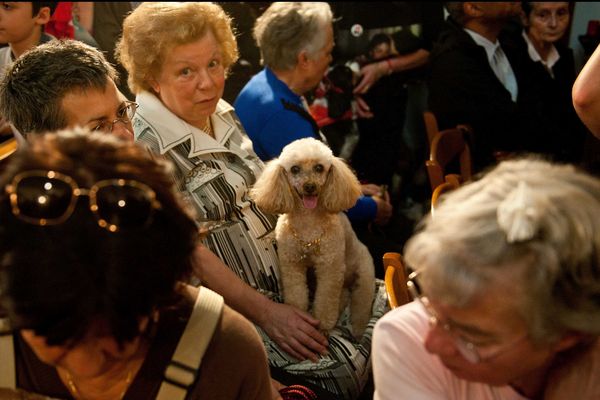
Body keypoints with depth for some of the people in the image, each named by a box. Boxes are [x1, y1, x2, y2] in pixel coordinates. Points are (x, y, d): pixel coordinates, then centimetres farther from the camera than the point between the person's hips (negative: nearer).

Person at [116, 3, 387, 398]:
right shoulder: (145, 145, -18)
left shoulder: (223, 116, 6)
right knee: (338, 367, -21)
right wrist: (264, 312, -20)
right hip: (228, 306, -8)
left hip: (285, 281, 8)